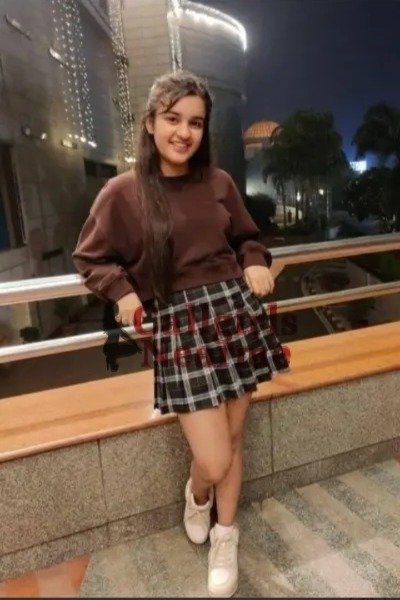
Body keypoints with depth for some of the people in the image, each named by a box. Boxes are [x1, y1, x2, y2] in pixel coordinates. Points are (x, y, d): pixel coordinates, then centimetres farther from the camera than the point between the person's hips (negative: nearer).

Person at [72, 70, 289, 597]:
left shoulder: (219, 182, 4)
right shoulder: (122, 192, -4)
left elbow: (247, 237, 18)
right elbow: (90, 259, 5)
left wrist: (256, 264, -2)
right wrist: (122, 292, -11)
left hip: (235, 312, 4)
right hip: (179, 325, -3)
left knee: (234, 438, 14)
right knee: (214, 461, -5)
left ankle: (226, 537, 40)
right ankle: (196, 494, 36)